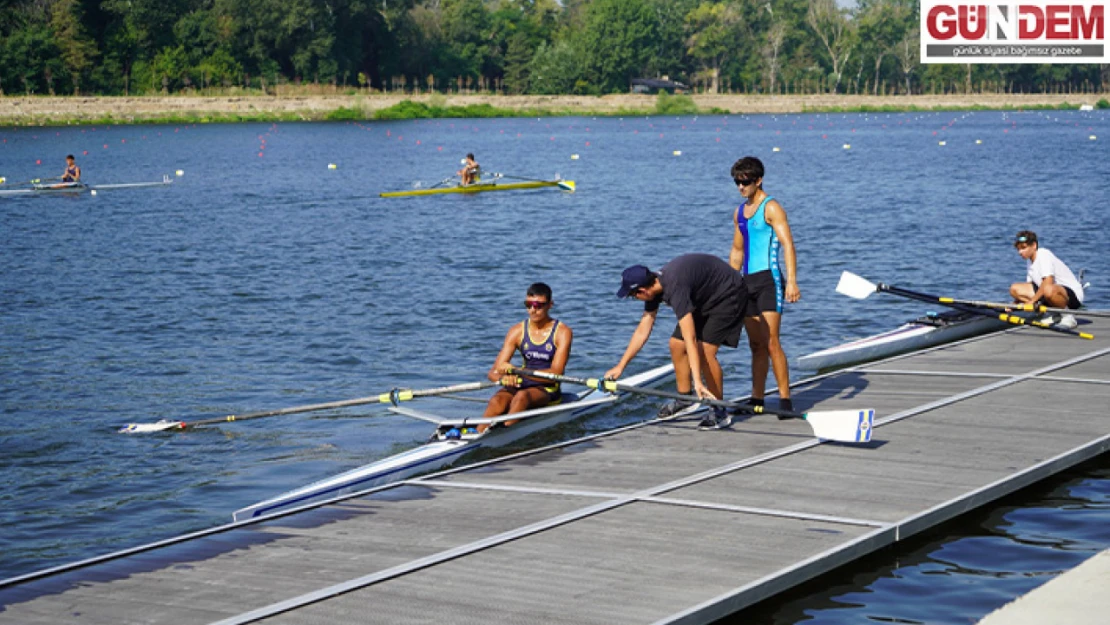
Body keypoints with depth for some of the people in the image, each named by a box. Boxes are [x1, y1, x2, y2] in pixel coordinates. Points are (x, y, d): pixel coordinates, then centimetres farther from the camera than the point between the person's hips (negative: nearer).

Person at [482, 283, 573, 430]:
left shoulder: (562, 332, -3)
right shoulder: (517, 331, 7)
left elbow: (556, 373, -16)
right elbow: (493, 372, 1)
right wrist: (503, 378, -26)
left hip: (548, 391, -3)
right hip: (521, 386, 3)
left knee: (522, 396, -37)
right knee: (497, 401, -31)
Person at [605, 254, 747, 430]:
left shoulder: (675, 288, -36)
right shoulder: (653, 284, -9)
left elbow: (690, 339, -42)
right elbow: (642, 331, 2)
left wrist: (698, 382, -45)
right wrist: (620, 366, 4)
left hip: (729, 295, -9)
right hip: (704, 299, 9)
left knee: (705, 351, -21)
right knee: (676, 345, 5)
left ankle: (720, 413, -11)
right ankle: (684, 399, 22)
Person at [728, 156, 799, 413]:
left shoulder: (771, 208, -7)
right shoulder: (740, 213, 17)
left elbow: (787, 244, -16)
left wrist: (791, 281, -26)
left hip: (769, 279, -7)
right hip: (747, 281, 7)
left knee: (770, 343, -13)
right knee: (756, 345, 10)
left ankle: (785, 399, -11)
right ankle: (757, 399, 14)